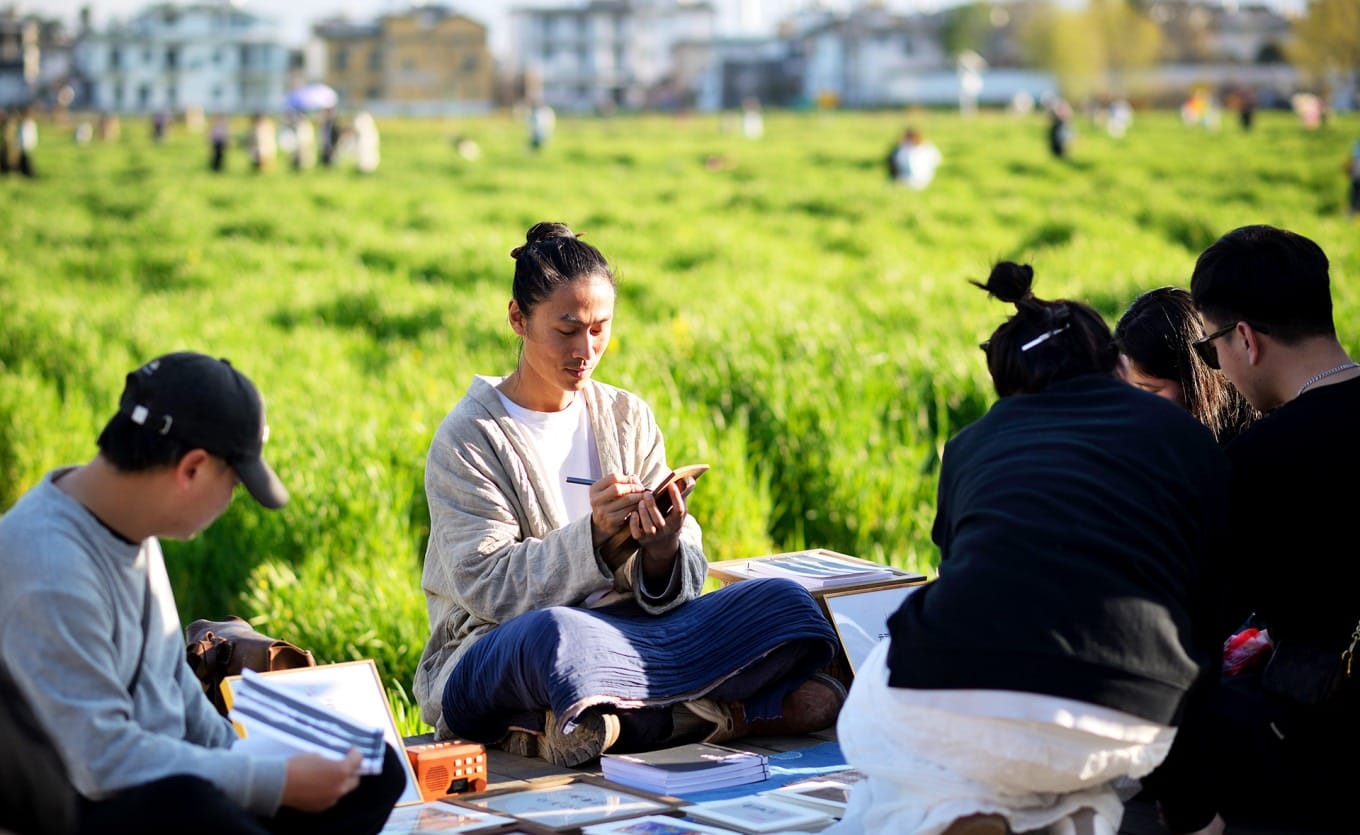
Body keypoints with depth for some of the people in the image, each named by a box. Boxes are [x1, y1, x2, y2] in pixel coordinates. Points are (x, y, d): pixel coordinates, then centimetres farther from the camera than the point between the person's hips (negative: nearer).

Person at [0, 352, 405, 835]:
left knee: (376, 771, -1)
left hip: (168, 772, 10)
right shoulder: (50, 572, -25)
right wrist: (277, 783, -22)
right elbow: (104, 760, -27)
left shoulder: (130, 524, 4)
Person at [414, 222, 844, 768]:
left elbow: (682, 587, 3)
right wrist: (593, 535, -27)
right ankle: (730, 712, -26)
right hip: (490, 656, -5)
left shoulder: (627, 417, 9)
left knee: (785, 603, -17)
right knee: (552, 632, -42)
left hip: (626, 634, 5)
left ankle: (611, 725, -27)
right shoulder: (467, 437, -3)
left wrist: (664, 550, -21)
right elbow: (490, 588, -14)